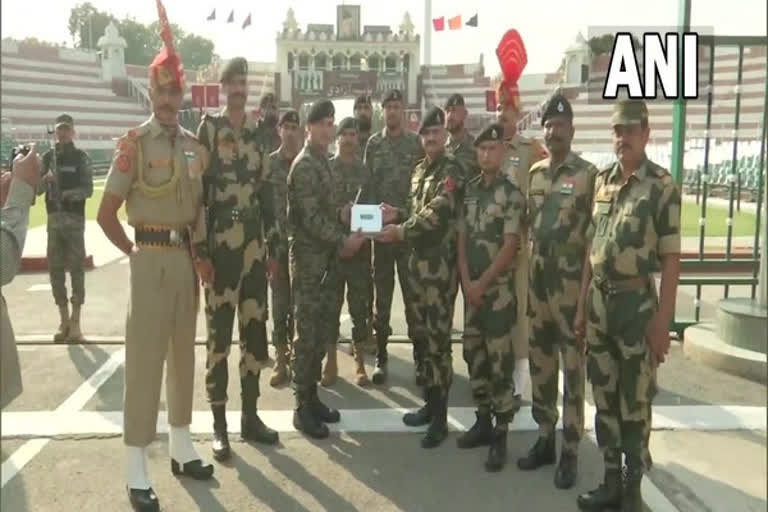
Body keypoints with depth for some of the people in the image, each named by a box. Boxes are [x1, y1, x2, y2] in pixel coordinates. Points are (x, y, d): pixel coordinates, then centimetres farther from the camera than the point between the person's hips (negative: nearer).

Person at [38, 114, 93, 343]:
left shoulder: (81, 157, 2)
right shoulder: (47, 157, 11)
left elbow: (88, 190, -6)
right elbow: (37, 189, 6)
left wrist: (67, 193, -22)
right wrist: (46, 180, -15)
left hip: (75, 219, -3)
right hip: (54, 219, 4)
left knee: (76, 268, -3)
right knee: (55, 269, 4)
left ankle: (75, 322, 0)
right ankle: (64, 320, 14)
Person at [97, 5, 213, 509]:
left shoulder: (195, 145, 9)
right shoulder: (134, 143, -9)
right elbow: (107, 213, -8)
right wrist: (134, 251, -2)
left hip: (187, 256, 6)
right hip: (151, 256, -6)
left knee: (184, 352, 14)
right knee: (145, 355, -3)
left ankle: (182, 448, 30)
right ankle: (137, 472, 6)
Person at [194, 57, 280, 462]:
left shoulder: (257, 134, 15)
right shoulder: (209, 128, -1)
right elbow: (196, 189, -7)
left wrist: (273, 246, 13)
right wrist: (199, 249, -13)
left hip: (254, 246, 6)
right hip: (220, 245, -5)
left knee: (256, 331, 10)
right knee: (219, 335, 0)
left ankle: (250, 416, 23)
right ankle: (219, 424, 11)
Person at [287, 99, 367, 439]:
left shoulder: (322, 161, 15)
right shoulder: (305, 165, -13)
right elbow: (311, 218, -20)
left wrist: (342, 213, 3)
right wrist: (343, 241, -16)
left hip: (326, 257, 9)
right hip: (309, 257, -9)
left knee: (322, 331, 12)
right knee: (307, 333, -3)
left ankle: (312, 396, 23)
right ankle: (302, 407, 6)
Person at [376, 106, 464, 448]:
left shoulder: (452, 171, -9)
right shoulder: (420, 170, 16)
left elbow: (437, 214, -20)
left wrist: (400, 232, -15)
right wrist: (396, 215, 4)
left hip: (440, 263, -8)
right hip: (417, 260, 8)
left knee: (438, 339, -4)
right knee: (421, 334, 14)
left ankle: (440, 418, 4)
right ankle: (430, 403, 27)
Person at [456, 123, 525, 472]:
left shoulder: (512, 195, -8)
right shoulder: (469, 190, 9)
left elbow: (509, 247, -13)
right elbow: (461, 238, 8)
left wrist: (482, 284, -12)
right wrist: (466, 280, -3)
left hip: (498, 289, -6)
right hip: (471, 287, 6)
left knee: (499, 361, -3)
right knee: (473, 355, 12)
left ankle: (501, 434, 5)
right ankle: (483, 420, 25)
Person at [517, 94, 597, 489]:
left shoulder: (588, 174, -6)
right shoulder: (534, 173, 10)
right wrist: (527, 280, 12)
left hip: (571, 282, -6)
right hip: (537, 282, 6)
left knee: (573, 368, 2)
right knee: (540, 363, 13)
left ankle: (570, 451, 12)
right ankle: (544, 439, 27)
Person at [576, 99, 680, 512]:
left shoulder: (662, 186, -10)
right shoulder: (602, 181, 8)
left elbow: (670, 259, -11)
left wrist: (662, 321, -14)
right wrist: (582, 304, 10)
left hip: (637, 301, -6)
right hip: (599, 300, 6)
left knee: (635, 400, 6)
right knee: (604, 396, 13)